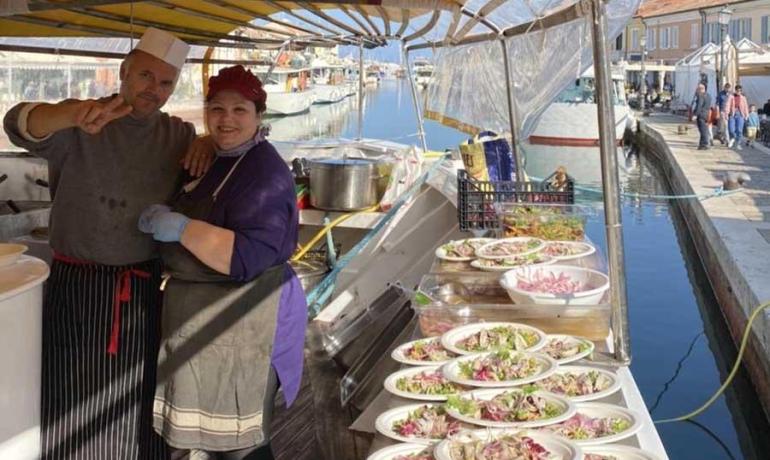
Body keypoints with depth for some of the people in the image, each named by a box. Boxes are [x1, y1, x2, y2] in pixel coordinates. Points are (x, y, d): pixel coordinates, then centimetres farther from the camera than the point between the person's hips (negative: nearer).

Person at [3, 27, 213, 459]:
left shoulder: (179, 136, 6)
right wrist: (73, 114, -48)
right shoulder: (77, 125, -5)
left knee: (137, 401, 11)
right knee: (72, 405, 5)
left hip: (145, 292, 2)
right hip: (76, 288, -2)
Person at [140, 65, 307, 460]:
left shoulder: (265, 173, -18)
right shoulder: (214, 160, 12)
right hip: (200, 314, 10)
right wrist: (161, 217, 12)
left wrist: (180, 228, -27)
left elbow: (247, 257, -28)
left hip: (239, 324, -10)